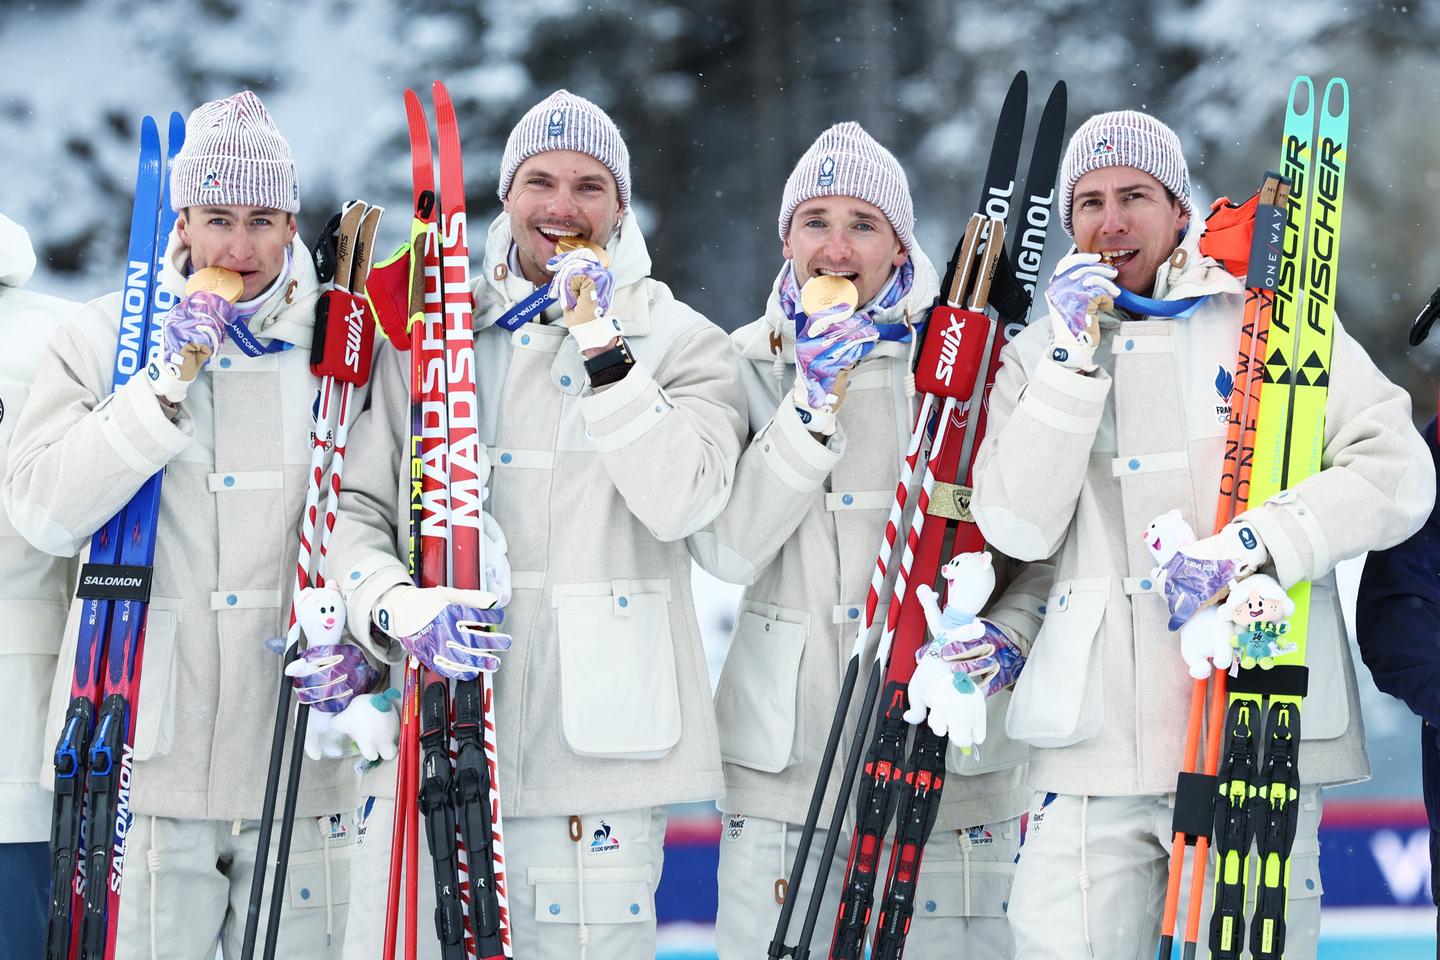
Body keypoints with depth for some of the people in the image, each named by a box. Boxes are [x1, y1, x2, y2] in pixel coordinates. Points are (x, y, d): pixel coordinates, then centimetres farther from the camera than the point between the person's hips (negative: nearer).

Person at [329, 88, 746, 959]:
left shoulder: (680, 344, 6)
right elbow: (358, 508, 9)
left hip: (596, 752, -2)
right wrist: (393, 608, -10)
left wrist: (604, 352, -12)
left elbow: (680, 502, -11)